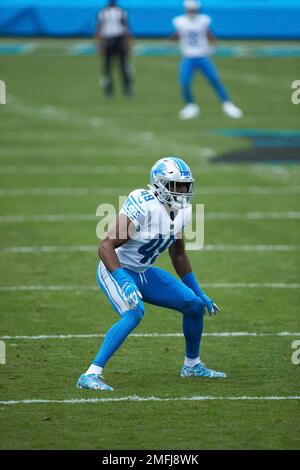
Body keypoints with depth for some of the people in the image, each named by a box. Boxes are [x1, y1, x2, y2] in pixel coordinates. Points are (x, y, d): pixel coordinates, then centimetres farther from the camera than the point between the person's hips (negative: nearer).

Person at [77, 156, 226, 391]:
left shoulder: (182, 211, -2)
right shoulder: (143, 207, -28)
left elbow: (178, 254, 15)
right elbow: (106, 246, -29)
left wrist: (198, 292, 16)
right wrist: (124, 282, -39)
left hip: (143, 273, 8)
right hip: (116, 270, -8)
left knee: (194, 305, 4)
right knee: (134, 313, -33)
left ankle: (192, 365, 28)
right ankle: (91, 375, -33)